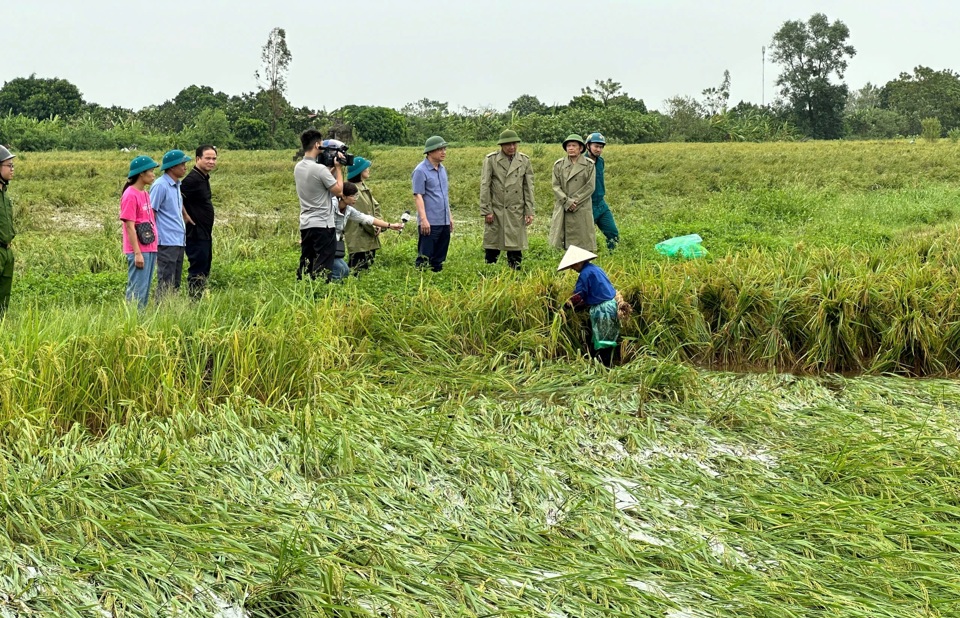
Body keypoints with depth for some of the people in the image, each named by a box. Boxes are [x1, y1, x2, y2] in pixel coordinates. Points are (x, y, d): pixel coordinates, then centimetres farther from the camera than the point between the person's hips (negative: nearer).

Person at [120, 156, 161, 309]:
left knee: (145, 289, 11)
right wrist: (137, 253, -18)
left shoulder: (145, 194, 14)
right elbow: (129, 226, -15)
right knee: (137, 290, -6)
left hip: (150, 249, 9)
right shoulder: (130, 195, -12)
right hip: (139, 251, -9)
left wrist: (154, 250, 15)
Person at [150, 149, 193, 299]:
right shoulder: (161, 185, -12)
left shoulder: (176, 185, 14)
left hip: (179, 241, 9)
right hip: (167, 242, -9)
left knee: (175, 282, 12)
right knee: (166, 282, -7)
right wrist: (153, 238, -13)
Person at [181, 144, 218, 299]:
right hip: (196, 234, -10)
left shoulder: (204, 177, 12)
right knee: (197, 271, -5)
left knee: (204, 271, 15)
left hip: (205, 233, 10)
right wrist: (186, 216, -19)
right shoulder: (193, 179, -18)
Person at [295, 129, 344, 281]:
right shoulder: (320, 169, -18)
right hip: (323, 225, -8)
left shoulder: (298, 168, 8)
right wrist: (338, 168, -2)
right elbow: (338, 190, -11)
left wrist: (333, 168, 16)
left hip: (305, 224, 8)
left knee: (305, 265, 12)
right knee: (323, 268, -4)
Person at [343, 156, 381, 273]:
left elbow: (375, 206, 15)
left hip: (370, 236, 10)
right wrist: (373, 229, -10)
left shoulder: (364, 187, 14)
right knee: (359, 267, -9)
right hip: (359, 236, -10)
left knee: (369, 264, 12)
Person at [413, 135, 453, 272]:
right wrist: (423, 219, -19)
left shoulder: (442, 169, 14)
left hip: (444, 222, 8)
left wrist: (449, 216, 19)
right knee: (424, 258, -3)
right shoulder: (421, 171, -9)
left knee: (439, 260, 12)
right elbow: (418, 196, -13)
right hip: (430, 223, -8)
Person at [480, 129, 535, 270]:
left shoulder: (524, 160, 8)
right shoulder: (491, 160, 0)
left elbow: (529, 187, 8)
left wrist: (529, 211, 3)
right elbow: (484, 186, -2)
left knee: (516, 247, 3)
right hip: (496, 210, -2)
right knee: (492, 245, 0)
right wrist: (486, 211, -7)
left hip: (516, 211, 2)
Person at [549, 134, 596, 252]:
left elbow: (590, 187, -4)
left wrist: (574, 201, -12)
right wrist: (567, 201, -12)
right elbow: (556, 186, 2)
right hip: (562, 209, 2)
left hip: (581, 210, -1)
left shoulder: (589, 165, 2)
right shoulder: (559, 164, 7)